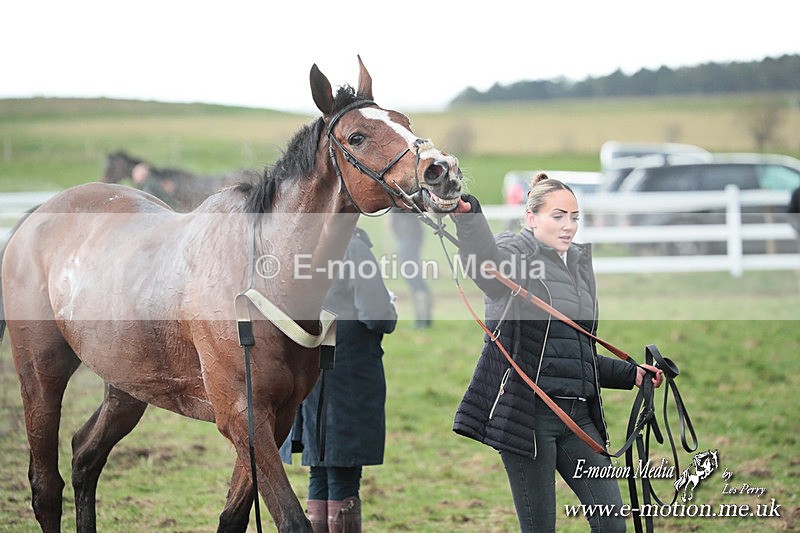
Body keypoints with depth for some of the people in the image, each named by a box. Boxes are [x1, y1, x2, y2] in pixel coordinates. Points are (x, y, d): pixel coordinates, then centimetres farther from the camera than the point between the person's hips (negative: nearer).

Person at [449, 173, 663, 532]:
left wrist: (631, 374, 20)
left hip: (578, 415, 7)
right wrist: (467, 216, -50)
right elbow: (487, 265, -32)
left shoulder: (579, 266, 19)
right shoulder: (517, 254, -3)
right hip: (529, 413, -7)